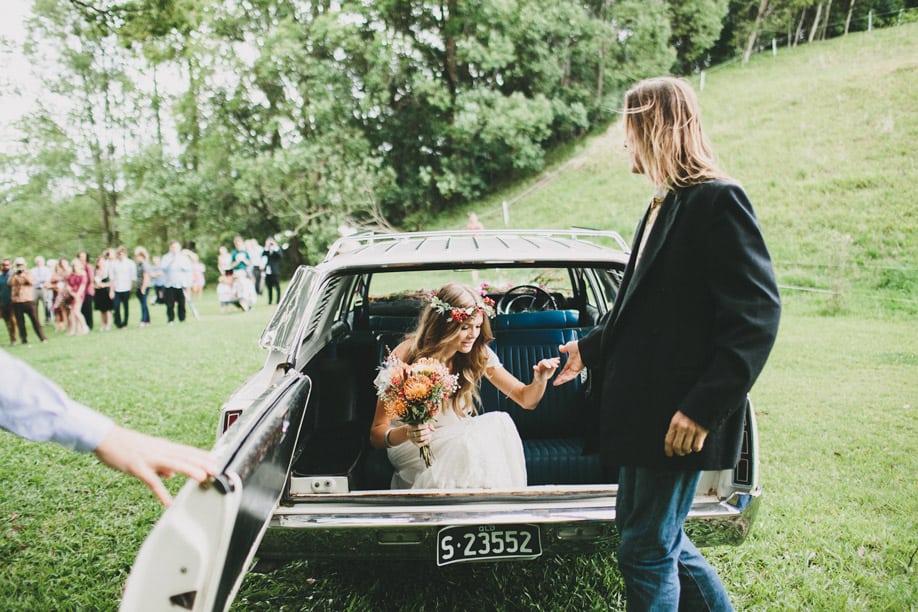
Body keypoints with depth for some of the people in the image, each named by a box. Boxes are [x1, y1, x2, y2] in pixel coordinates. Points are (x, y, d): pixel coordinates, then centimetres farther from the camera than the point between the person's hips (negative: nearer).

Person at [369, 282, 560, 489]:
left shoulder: (478, 353, -5)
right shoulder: (405, 358, -18)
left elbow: (526, 399, 0)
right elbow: (377, 433, -16)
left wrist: (540, 380, -24)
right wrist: (407, 433, -38)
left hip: (460, 438, 5)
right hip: (415, 448, -5)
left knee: (500, 422, -27)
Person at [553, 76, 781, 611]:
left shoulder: (718, 201, -14)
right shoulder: (665, 205, 13)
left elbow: (756, 315, -20)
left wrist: (703, 408, -23)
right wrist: (590, 349, 27)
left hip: (679, 420, -9)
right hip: (644, 408, 9)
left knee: (647, 550, 4)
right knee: (650, 530, 20)